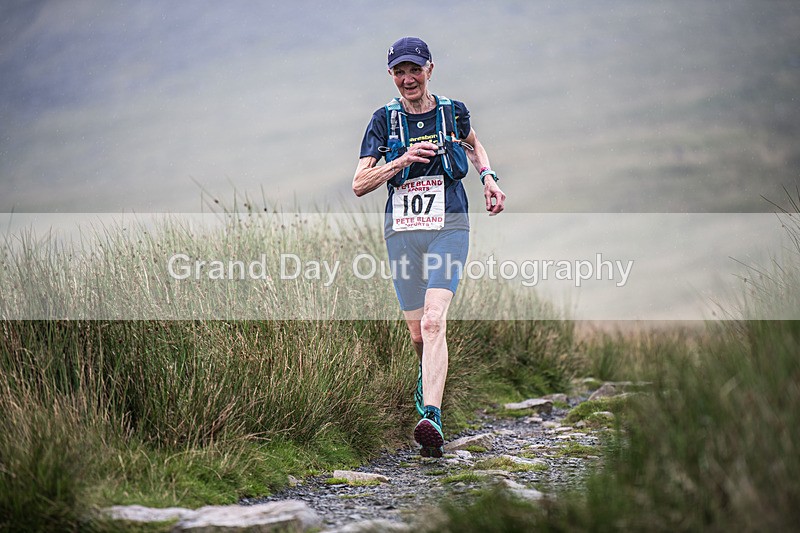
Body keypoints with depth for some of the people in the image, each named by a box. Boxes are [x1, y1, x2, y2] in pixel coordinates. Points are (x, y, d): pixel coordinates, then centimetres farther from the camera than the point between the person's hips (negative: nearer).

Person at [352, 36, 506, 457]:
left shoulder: (453, 112, 4)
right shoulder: (384, 120, 2)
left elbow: (473, 145, 28)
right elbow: (359, 185, -3)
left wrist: (488, 177, 10)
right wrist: (403, 161, -16)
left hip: (448, 228, -1)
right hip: (402, 232, 2)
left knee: (434, 321, -20)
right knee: (417, 334, 8)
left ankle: (431, 419, -28)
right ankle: (428, 376, 44)